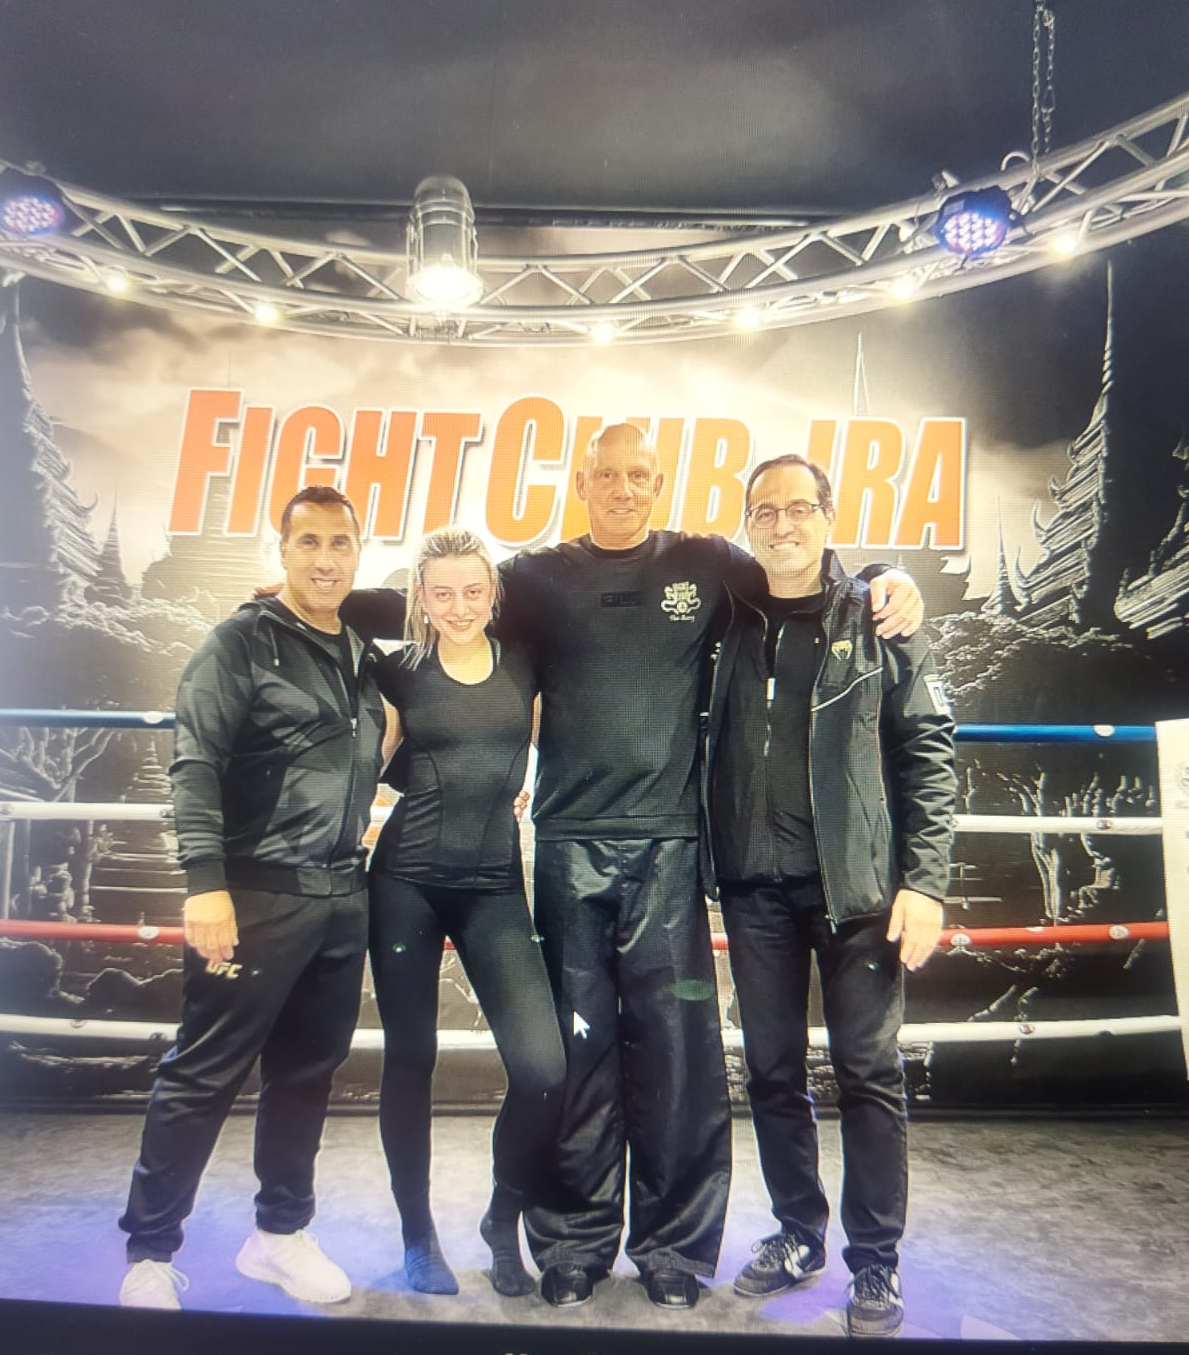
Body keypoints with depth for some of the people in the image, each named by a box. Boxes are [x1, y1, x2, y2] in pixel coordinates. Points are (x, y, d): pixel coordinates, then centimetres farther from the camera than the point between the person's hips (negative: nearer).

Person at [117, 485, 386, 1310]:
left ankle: (281, 1233, 31)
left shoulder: (364, 658, 13)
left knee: (309, 1072, 14)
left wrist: (357, 863, 14)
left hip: (344, 900, 6)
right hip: (258, 895, -6)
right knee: (203, 1077, 3)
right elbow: (196, 764, -14)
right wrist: (206, 881, -21)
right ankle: (151, 1253, 21)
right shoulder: (244, 641, -5)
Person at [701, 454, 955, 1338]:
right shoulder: (726, 620, 7)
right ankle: (798, 1234, 32)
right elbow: (698, 741, 12)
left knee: (869, 1071, 4)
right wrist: (718, 867, 2)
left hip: (857, 885, -3)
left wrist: (924, 880, -9)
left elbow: (929, 753, -3)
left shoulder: (880, 622, 0)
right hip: (756, 887, 3)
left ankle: (875, 1265, 22)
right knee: (772, 1069, 13)